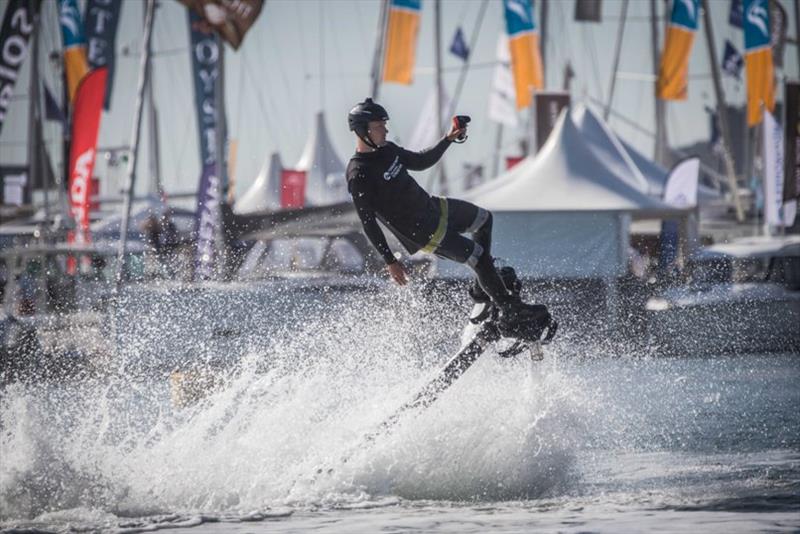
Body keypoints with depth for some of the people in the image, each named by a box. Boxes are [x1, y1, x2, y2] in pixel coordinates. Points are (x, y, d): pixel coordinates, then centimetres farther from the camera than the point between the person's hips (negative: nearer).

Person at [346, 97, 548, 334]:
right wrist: (390, 262, -25)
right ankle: (510, 310, 6)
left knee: (483, 219, 23)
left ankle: (482, 288, 31)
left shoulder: (385, 150, 0)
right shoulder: (359, 175, -26)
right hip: (422, 231, -10)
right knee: (477, 255, -9)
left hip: (431, 206, 10)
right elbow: (368, 224, -24)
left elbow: (420, 162, 17)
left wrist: (448, 140, 7)